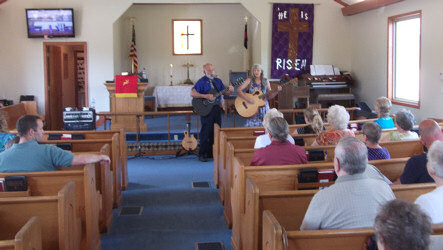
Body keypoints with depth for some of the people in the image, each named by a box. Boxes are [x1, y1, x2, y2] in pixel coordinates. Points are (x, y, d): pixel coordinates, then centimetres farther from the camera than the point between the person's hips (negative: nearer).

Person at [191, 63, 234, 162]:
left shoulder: (218, 81, 13)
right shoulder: (201, 81, -5)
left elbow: (225, 93, 12)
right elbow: (192, 93, -16)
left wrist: (230, 90, -10)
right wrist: (205, 96, -24)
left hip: (217, 108, 6)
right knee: (206, 131, -6)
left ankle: (213, 153, 18)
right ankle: (202, 154, 0)